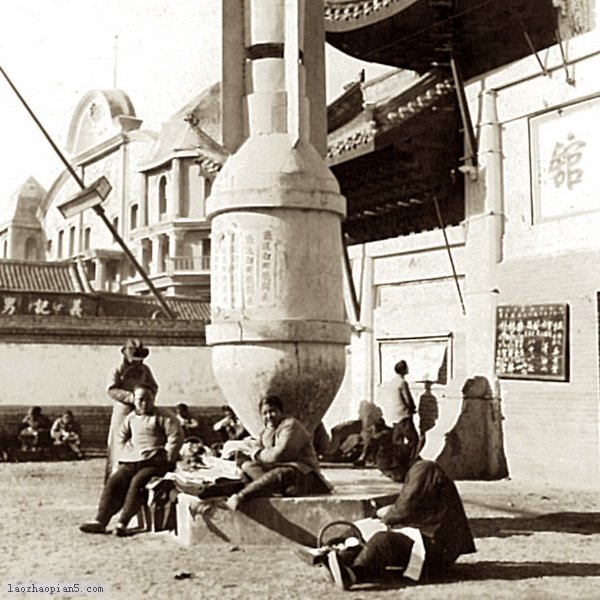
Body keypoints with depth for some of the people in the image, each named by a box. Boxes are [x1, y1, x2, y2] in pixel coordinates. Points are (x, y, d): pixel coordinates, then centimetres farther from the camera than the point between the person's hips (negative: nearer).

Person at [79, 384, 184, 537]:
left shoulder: (163, 415, 0)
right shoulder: (131, 418, 17)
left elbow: (176, 437, -7)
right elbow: (121, 437, 30)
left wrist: (167, 461, -9)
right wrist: (127, 453, 14)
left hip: (155, 462, -6)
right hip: (132, 461, 6)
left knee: (138, 482, -30)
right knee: (113, 481, -15)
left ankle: (122, 523, -32)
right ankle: (100, 521, -20)